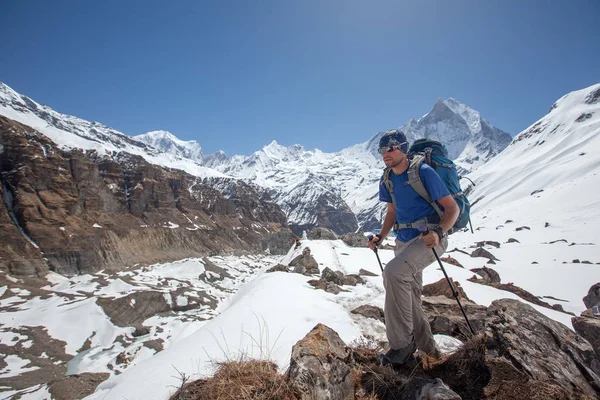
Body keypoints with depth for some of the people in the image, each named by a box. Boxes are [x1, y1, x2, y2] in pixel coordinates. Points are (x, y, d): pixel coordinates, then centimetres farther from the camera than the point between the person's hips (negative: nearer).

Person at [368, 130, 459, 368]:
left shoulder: (424, 172, -13)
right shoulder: (387, 181, 7)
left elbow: (452, 208, -11)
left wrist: (439, 232, -28)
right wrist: (380, 237, 5)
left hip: (428, 238, -8)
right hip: (403, 241, 8)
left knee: (393, 272, -31)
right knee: (409, 297, 12)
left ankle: (402, 344, -15)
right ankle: (425, 346, 35)